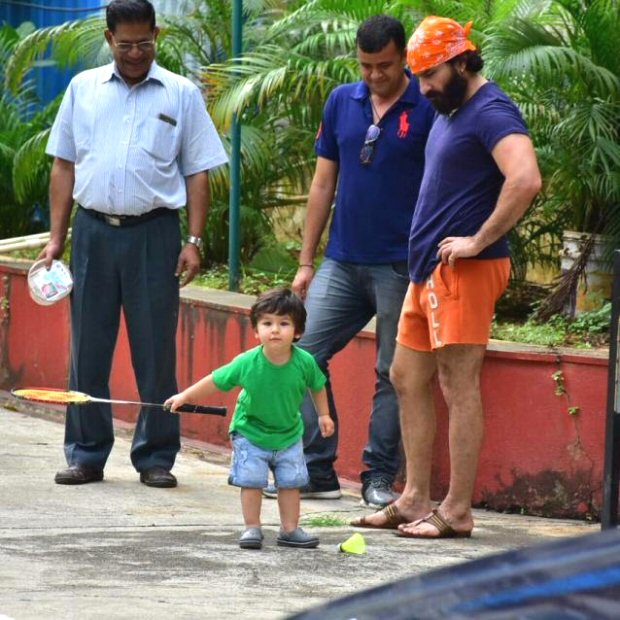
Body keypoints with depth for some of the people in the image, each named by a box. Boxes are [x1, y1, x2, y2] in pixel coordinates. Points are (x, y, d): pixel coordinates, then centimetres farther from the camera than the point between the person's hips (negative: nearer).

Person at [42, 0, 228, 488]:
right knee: (87, 351, 4)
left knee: (156, 352, 0)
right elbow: (64, 167, 13)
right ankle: (87, 454, 12)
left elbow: (198, 174, 4)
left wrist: (194, 241, -5)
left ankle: (156, 457, 7)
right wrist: (56, 237, 7)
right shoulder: (83, 89, 10)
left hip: (153, 233, -2)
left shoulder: (181, 95, 5)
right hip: (93, 232, 2)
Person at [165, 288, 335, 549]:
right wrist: (185, 396, -8)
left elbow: (317, 386, 2)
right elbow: (216, 381, -11)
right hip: (250, 433, -2)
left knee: (290, 481, 5)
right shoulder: (247, 363, -24)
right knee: (251, 480, -4)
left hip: (288, 434, 2)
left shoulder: (304, 362, -19)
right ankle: (252, 528, 8)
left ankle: (290, 530, 16)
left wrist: (323, 414, 8)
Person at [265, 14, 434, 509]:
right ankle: (317, 471, 3)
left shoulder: (428, 110, -6)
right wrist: (306, 261, 10)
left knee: (394, 373, 2)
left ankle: (380, 477, 9)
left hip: (400, 265, -5)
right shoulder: (341, 103, 8)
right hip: (343, 262, 5)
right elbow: (324, 183, 12)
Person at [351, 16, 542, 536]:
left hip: (464, 272, -11)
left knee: (459, 386, -8)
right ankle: (415, 500, 20)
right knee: (408, 379, 13)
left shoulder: (492, 113, -13)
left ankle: (457, 512, -5)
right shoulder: (448, 113, 18)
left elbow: (526, 181, -29)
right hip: (427, 269, 11)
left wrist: (478, 241, -23)